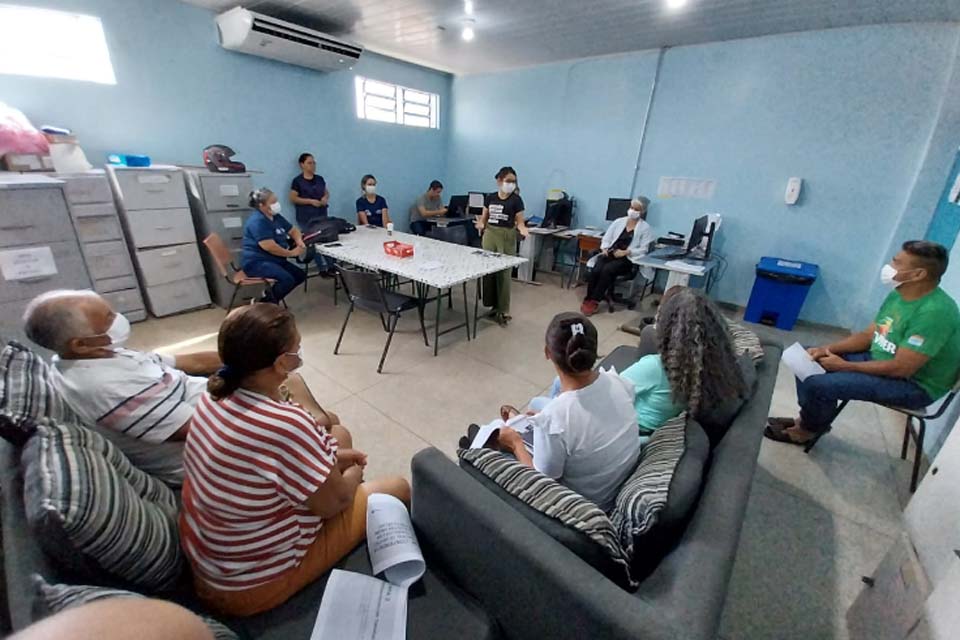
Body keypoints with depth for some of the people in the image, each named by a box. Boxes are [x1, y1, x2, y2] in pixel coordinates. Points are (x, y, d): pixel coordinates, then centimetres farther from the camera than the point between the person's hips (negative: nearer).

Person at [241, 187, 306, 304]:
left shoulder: (275, 217, 10)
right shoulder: (257, 221, -19)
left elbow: (293, 231, 17)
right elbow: (269, 247, -28)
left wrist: (299, 242, -6)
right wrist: (292, 253, -18)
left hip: (274, 260, 10)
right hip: (257, 262, -10)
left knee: (300, 275, 7)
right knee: (287, 279, -29)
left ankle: (268, 296, 11)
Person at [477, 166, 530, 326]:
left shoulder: (516, 200, -3)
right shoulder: (490, 198, 7)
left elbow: (520, 222, -4)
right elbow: (484, 218, 12)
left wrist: (522, 229, -26)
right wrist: (481, 224, -10)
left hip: (507, 238, -4)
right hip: (490, 236, 4)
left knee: (503, 274, -3)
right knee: (488, 271, 5)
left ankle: (504, 311, 5)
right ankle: (494, 305, 21)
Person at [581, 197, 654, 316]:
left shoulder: (645, 228, 2)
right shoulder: (619, 221, 13)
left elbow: (643, 249, -6)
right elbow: (607, 238, 13)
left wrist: (625, 252, -18)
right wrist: (604, 248, -8)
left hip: (628, 259, -3)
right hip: (610, 254, 3)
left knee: (607, 270, -33)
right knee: (596, 270, -29)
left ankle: (594, 301, -23)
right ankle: (588, 299, -19)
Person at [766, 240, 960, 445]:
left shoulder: (935, 312, -27)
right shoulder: (898, 294, 1)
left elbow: (902, 368, -28)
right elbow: (868, 336, 7)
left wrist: (844, 366, -21)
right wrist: (827, 349, -8)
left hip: (914, 386, -9)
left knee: (818, 384, -25)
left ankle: (809, 429, 5)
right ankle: (810, 418, 13)